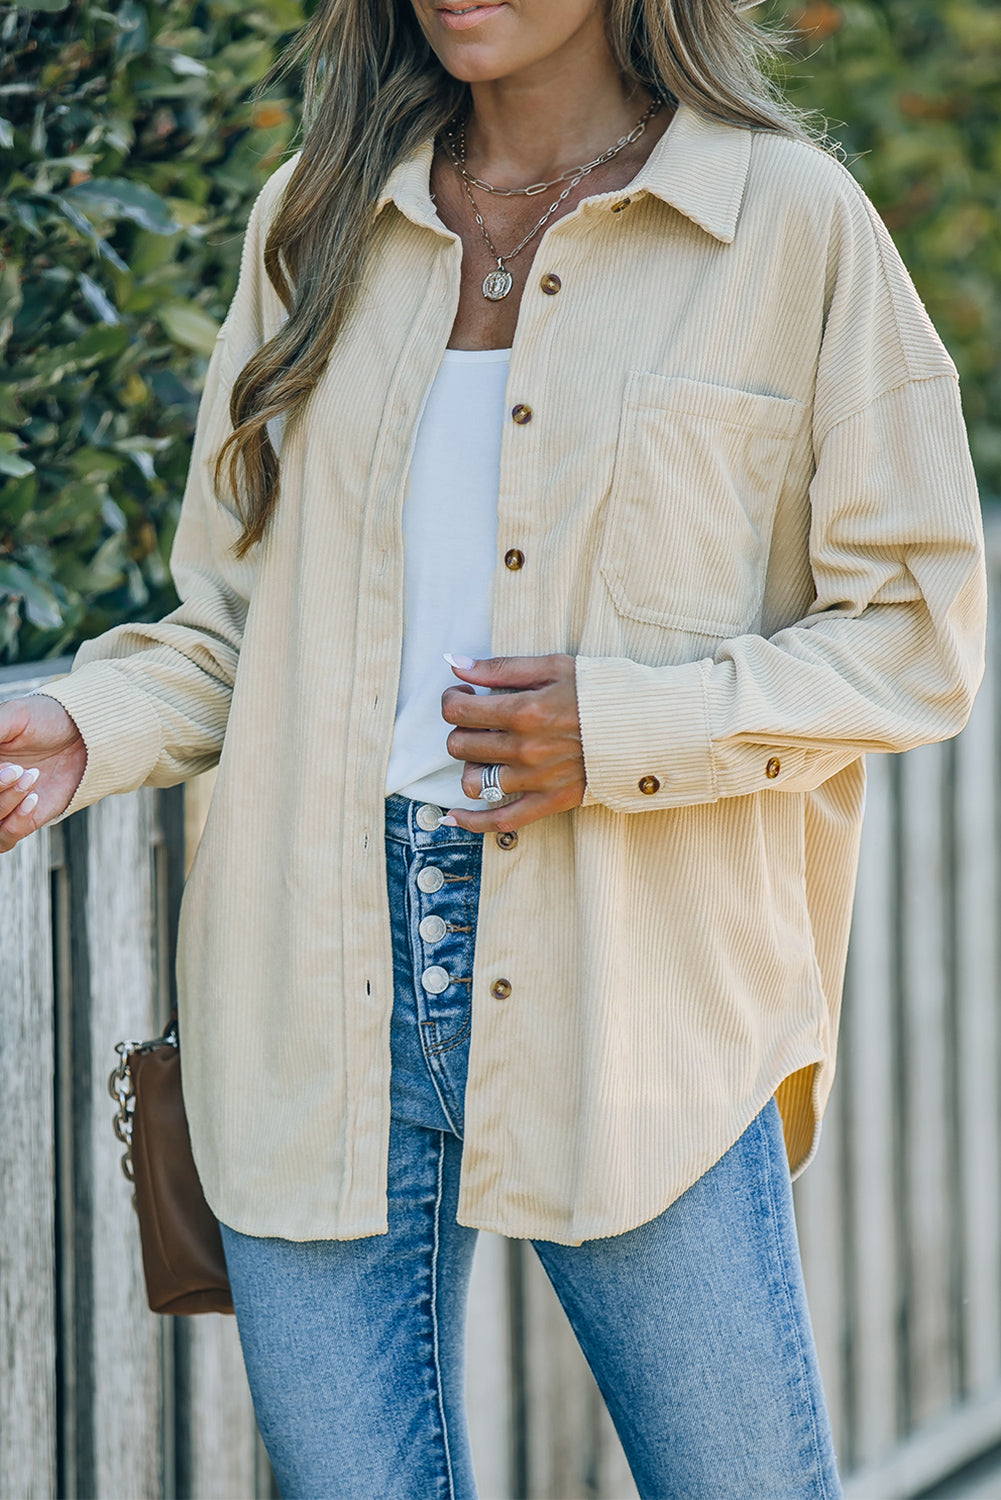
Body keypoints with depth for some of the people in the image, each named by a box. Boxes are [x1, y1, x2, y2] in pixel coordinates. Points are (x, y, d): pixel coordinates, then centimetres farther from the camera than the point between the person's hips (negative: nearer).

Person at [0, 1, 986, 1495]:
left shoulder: (791, 221, 0)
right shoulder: (317, 222, 12)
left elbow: (918, 633, -1)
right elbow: (237, 614, 15)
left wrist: (634, 727, -14)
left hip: (635, 995, -3)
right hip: (321, 983, 3)